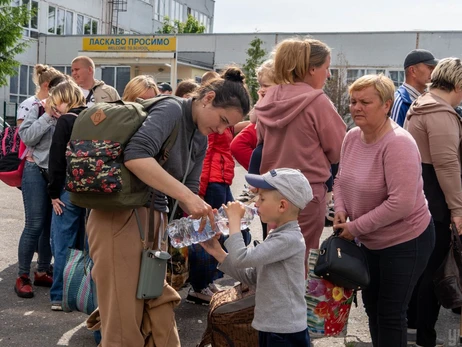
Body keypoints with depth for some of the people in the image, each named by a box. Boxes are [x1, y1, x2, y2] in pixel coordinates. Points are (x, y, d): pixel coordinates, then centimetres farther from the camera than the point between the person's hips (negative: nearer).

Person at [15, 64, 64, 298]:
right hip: (36, 170, -6)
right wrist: (48, 115, -17)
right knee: (34, 225, -7)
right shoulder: (31, 105, -5)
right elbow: (28, 137, -16)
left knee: (51, 224, 9)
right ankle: (22, 276, 4)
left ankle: (42, 271, 20)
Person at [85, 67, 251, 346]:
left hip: (152, 219, 9)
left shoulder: (201, 140, 13)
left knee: (160, 310, 15)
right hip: (121, 217, -9)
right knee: (125, 320, -1)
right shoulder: (172, 109, -13)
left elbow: (190, 191, 10)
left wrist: (206, 218, -10)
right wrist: (186, 196, -31)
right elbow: (135, 155, -30)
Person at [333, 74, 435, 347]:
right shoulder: (352, 136, -4)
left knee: (391, 312, 5)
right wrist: (341, 210, -9)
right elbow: (342, 179, 10)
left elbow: (401, 203, -32)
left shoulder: (398, 143, -27)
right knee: (372, 305, 21)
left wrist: (355, 227, -24)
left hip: (405, 241, -8)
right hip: (371, 241, 8)